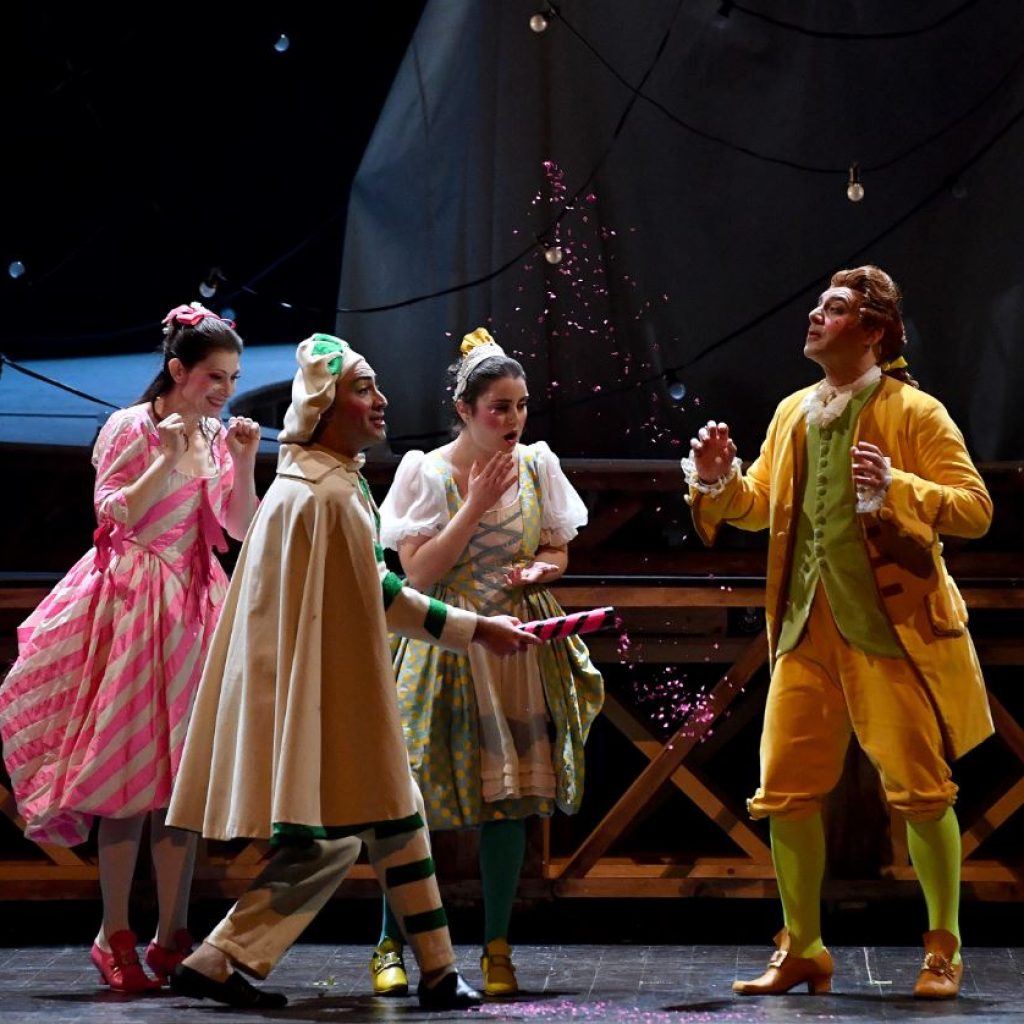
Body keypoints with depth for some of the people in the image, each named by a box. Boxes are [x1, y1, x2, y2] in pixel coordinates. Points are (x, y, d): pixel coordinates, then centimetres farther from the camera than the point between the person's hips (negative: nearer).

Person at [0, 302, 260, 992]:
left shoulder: (218, 435, 11)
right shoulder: (130, 428, -5)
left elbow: (243, 529, 8)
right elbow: (112, 516, -12)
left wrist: (244, 464, -5)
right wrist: (166, 461, -18)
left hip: (194, 609, 6)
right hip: (132, 605, -6)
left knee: (184, 775, 3)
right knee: (130, 772, -6)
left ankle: (172, 936, 7)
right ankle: (116, 936, -1)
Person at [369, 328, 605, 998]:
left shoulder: (537, 465, 4)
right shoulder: (427, 472, -6)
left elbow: (559, 550, 13)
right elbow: (418, 573, -11)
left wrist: (540, 569, -10)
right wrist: (476, 504, -14)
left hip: (521, 643, 3)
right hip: (447, 644, -3)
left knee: (510, 798, 2)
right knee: (416, 799, -4)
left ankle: (497, 949, 9)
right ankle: (391, 945, 7)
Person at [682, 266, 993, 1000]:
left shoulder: (915, 414, -5)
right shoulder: (793, 414, 14)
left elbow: (976, 509, -11)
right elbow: (759, 507, 23)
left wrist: (895, 488, -25)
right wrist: (720, 480, 2)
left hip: (892, 627, -5)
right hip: (808, 628, 6)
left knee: (921, 791, -1)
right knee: (786, 789, 3)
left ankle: (945, 951, 12)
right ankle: (802, 952, 15)